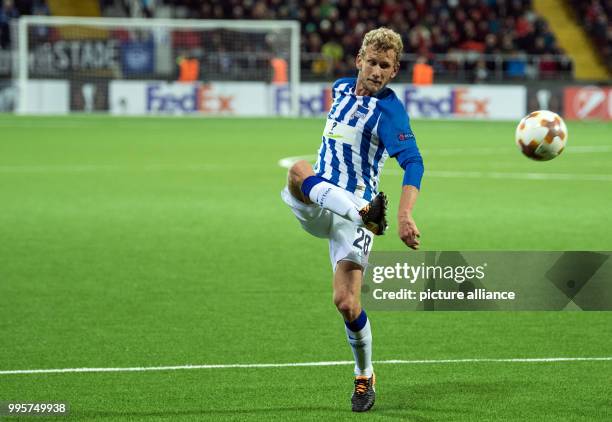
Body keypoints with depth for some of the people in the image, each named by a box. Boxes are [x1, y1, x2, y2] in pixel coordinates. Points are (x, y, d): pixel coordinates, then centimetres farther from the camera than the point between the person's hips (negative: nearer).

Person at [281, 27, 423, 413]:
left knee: (346, 302, -11)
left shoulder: (390, 110, -12)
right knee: (299, 171, -31)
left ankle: (365, 376, 12)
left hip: (350, 212, -5)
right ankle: (367, 214, -43)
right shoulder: (342, 88, 8)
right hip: (313, 205, 5)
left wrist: (405, 216, -41)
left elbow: (413, 163, -26)